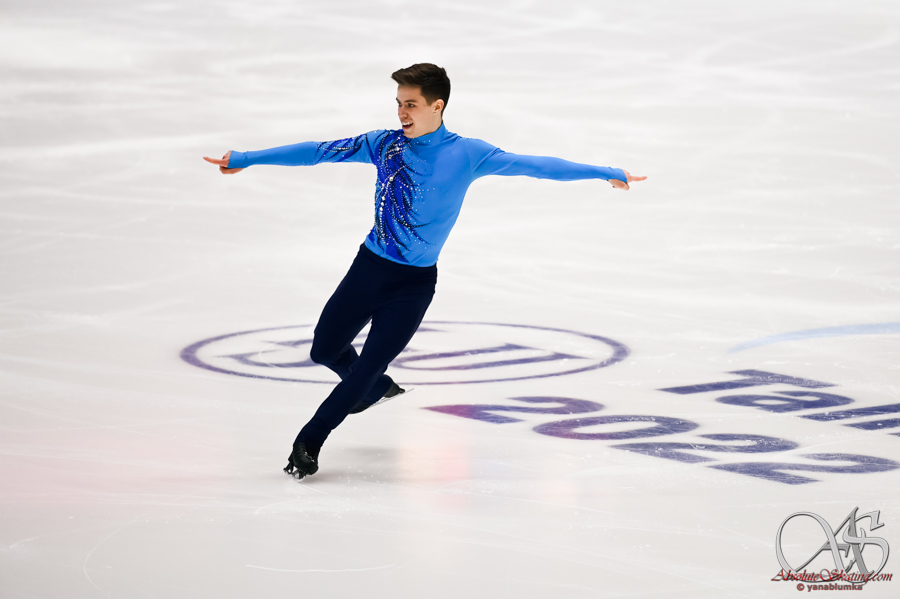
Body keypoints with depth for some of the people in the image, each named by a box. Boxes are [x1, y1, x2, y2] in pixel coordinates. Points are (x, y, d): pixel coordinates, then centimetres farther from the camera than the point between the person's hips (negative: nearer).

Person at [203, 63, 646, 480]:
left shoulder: (468, 155, -8)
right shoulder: (385, 144, -2)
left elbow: (533, 165, -8)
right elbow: (319, 152, 1)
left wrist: (606, 174, -9)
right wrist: (245, 160, 2)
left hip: (414, 283, -3)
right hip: (369, 266, 3)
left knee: (369, 365, -8)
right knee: (325, 349, 9)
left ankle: (309, 441, 7)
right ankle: (375, 389, 40)